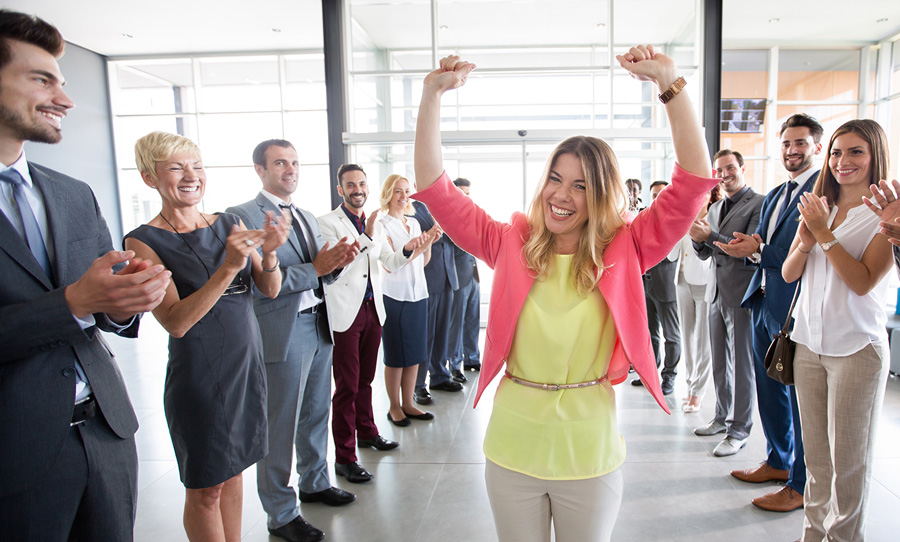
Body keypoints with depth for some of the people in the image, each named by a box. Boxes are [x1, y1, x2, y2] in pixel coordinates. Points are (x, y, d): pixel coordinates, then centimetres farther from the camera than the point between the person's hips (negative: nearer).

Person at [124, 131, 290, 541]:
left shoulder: (230, 224, 4)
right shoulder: (143, 241, -10)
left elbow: (270, 290, 2)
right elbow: (176, 322, -19)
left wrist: (269, 252, -18)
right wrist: (229, 266, -28)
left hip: (247, 364, 5)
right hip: (200, 374, -5)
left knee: (233, 470, 19)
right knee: (205, 489, 11)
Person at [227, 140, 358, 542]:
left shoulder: (307, 218, 15)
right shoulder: (242, 217, -11)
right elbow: (257, 283, -20)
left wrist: (336, 262, -4)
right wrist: (315, 269, -20)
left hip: (319, 328, 8)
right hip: (281, 334, -7)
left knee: (315, 414, 19)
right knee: (280, 427, 5)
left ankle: (315, 482, 39)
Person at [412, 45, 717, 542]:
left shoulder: (623, 251, -6)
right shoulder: (512, 244, -4)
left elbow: (694, 181, -14)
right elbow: (434, 188, -8)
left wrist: (670, 83, -22)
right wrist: (433, 94, -17)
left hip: (589, 454, 0)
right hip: (511, 452, 1)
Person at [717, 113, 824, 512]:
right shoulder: (773, 196, 18)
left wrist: (759, 251, -18)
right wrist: (751, 247, -5)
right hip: (764, 302, 9)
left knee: (801, 396, 2)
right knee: (769, 389, 18)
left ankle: (803, 484, 17)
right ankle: (778, 461, 35)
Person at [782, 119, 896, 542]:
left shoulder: (885, 213, -6)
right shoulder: (818, 207, 10)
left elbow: (863, 282, -15)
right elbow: (788, 273, 6)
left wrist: (824, 233, -17)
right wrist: (806, 240, -12)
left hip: (857, 348, -5)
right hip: (809, 342, 5)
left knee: (848, 458, 7)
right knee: (815, 453, 15)